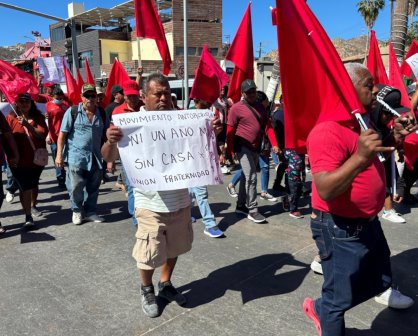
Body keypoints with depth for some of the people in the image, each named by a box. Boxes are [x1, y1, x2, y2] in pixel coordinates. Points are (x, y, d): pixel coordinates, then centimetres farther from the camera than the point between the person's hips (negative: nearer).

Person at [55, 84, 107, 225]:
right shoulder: (72, 112, -5)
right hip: (76, 156, -3)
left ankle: (90, 212, 29)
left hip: (96, 157, 3)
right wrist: (59, 154, -8)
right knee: (75, 187, 1)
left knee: (93, 187, 12)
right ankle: (77, 211, 25)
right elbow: (62, 134, -4)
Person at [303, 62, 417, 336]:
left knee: (379, 282, 25)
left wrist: (395, 137, 4)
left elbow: (377, 154, 23)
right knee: (339, 298, 8)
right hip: (341, 230, -10)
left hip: (369, 223, 10)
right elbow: (326, 190, -33)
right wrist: (360, 157, -43)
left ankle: (320, 308, 41)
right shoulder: (327, 131, -26)